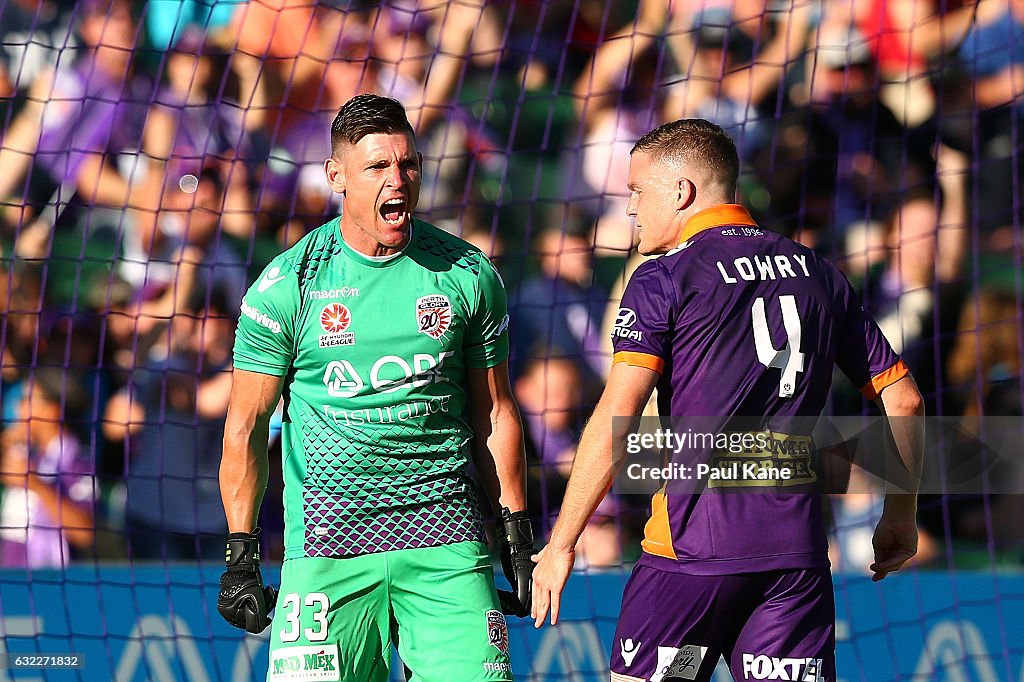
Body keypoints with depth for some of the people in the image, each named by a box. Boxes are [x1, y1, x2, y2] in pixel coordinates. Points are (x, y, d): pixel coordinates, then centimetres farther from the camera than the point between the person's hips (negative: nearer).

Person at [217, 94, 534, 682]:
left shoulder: (469, 275, 6)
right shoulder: (286, 286, 0)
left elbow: (494, 413, 14)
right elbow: (246, 427, 4)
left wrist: (518, 537, 11)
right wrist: (241, 555, -1)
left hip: (444, 540, 1)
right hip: (327, 544, -1)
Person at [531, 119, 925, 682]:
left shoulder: (663, 280, -3)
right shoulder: (818, 274, 13)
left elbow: (616, 419, -12)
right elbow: (901, 399, 14)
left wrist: (561, 543, -8)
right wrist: (901, 515, 25)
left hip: (691, 547, -5)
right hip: (798, 548, 5)